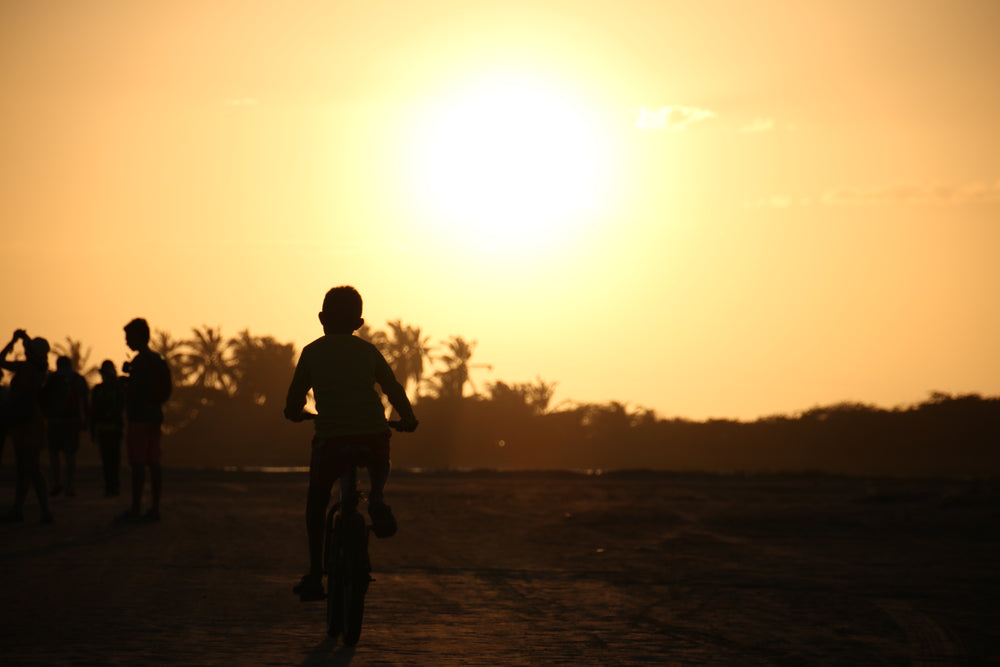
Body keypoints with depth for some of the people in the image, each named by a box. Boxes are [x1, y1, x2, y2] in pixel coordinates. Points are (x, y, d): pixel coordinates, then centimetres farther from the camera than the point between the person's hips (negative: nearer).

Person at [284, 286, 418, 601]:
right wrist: (408, 420, 31)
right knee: (380, 464, 35)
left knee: (317, 499, 17)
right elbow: (394, 389, 15)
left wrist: (298, 415, 34)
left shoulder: (312, 352, 11)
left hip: (332, 436, -1)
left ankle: (315, 574, 11)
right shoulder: (368, 351, 14)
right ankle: (377, 497, 1)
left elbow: (293, 406, 12)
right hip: (374, 433, 1)